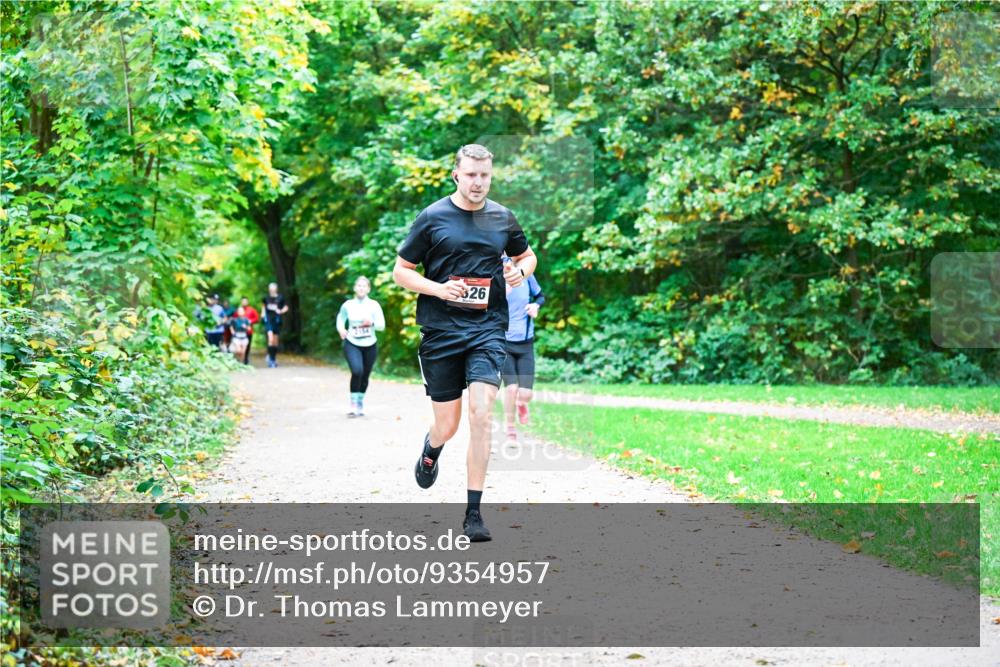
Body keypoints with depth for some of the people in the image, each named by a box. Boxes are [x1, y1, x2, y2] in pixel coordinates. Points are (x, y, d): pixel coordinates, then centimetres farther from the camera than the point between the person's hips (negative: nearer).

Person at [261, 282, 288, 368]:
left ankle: (274, 359, 20)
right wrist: (263, 314, 9)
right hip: (268, 321, -1)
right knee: (270, 339, -18)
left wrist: (280, 311, -10)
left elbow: (286, 308, 8)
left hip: (277, 321, 1)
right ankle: (270, 356, -7)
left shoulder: (280, 298, -2)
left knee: (275, 341, 8)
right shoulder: (266, 297, 3)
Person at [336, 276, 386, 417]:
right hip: (352, 344, -1)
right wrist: (340, 328, -2)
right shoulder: (348, 305, -2)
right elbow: (340, 318, 18)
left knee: (365, 376, 8)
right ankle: (353, 404, -13)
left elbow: (382, 326, -5)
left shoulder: (374, 305, -4)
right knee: (357, 371, -24)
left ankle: (360, 404, 32)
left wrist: (372, 323, -26)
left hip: (370, 346, 1)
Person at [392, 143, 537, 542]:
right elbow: (400, 271, 3)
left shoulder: (502, 218, 7)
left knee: (481, 414, -16)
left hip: (487, 330, 1)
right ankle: (431, 451, 45)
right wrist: (438, 288, -14)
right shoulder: (432, 218, -1)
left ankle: (473, 513, -11)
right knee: (447, 425, 5)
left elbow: (527, 256, 24)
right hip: (440, 331, -1)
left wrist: (520, 271, 0)